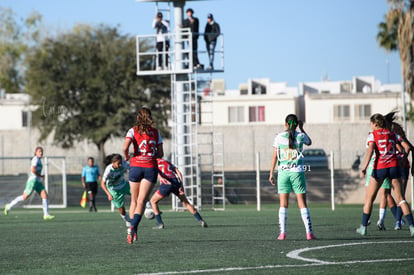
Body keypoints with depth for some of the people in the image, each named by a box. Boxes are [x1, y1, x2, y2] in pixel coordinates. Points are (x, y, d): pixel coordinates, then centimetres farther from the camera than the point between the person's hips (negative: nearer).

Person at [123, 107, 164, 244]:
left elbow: (125, 147, -15)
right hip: (151, 168, 0)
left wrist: (126, 156, 5)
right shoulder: (156, 132, 8)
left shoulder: (133, 130, 1)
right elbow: (160, 154, 10)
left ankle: (133, 230, 15)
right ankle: (133, 227, -28)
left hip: (136, 167, 0)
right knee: (141, 201, -7)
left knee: (134, 200, 15)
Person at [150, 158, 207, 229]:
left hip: (166, 184, -5)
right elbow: (178, 173, 19)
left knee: (153, 201, 16)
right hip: (176, 182, 5)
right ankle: (201, 220, 13)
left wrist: (161, 178, -27)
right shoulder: (168, 163, 32)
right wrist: (181, 185, 9)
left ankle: (159, 223, 8)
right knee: (186, 203, 18)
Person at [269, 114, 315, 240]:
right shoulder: (301, 136, 0)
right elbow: (309, 142, 24)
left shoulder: (279, 137, -1)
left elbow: (275, 156, -1)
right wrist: (302, 129, 28)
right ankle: (309, 232, -3)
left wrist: (271, 173, 3)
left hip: (283, 172, 0)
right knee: (302, 203, 2)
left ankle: (282, 233, -3)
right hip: (297, 172, 0)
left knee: (283, 204, 4)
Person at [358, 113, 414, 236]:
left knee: (369, 198, 9)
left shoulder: (373, 135, 2)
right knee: (400, 198, 5)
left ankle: (363, 227, 10)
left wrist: (364, 168, -21)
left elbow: (370, 150, -14)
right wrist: (403, 159, 24)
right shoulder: (393, 134, 13)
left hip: (379, 168, -3)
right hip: (394, 166, 3)